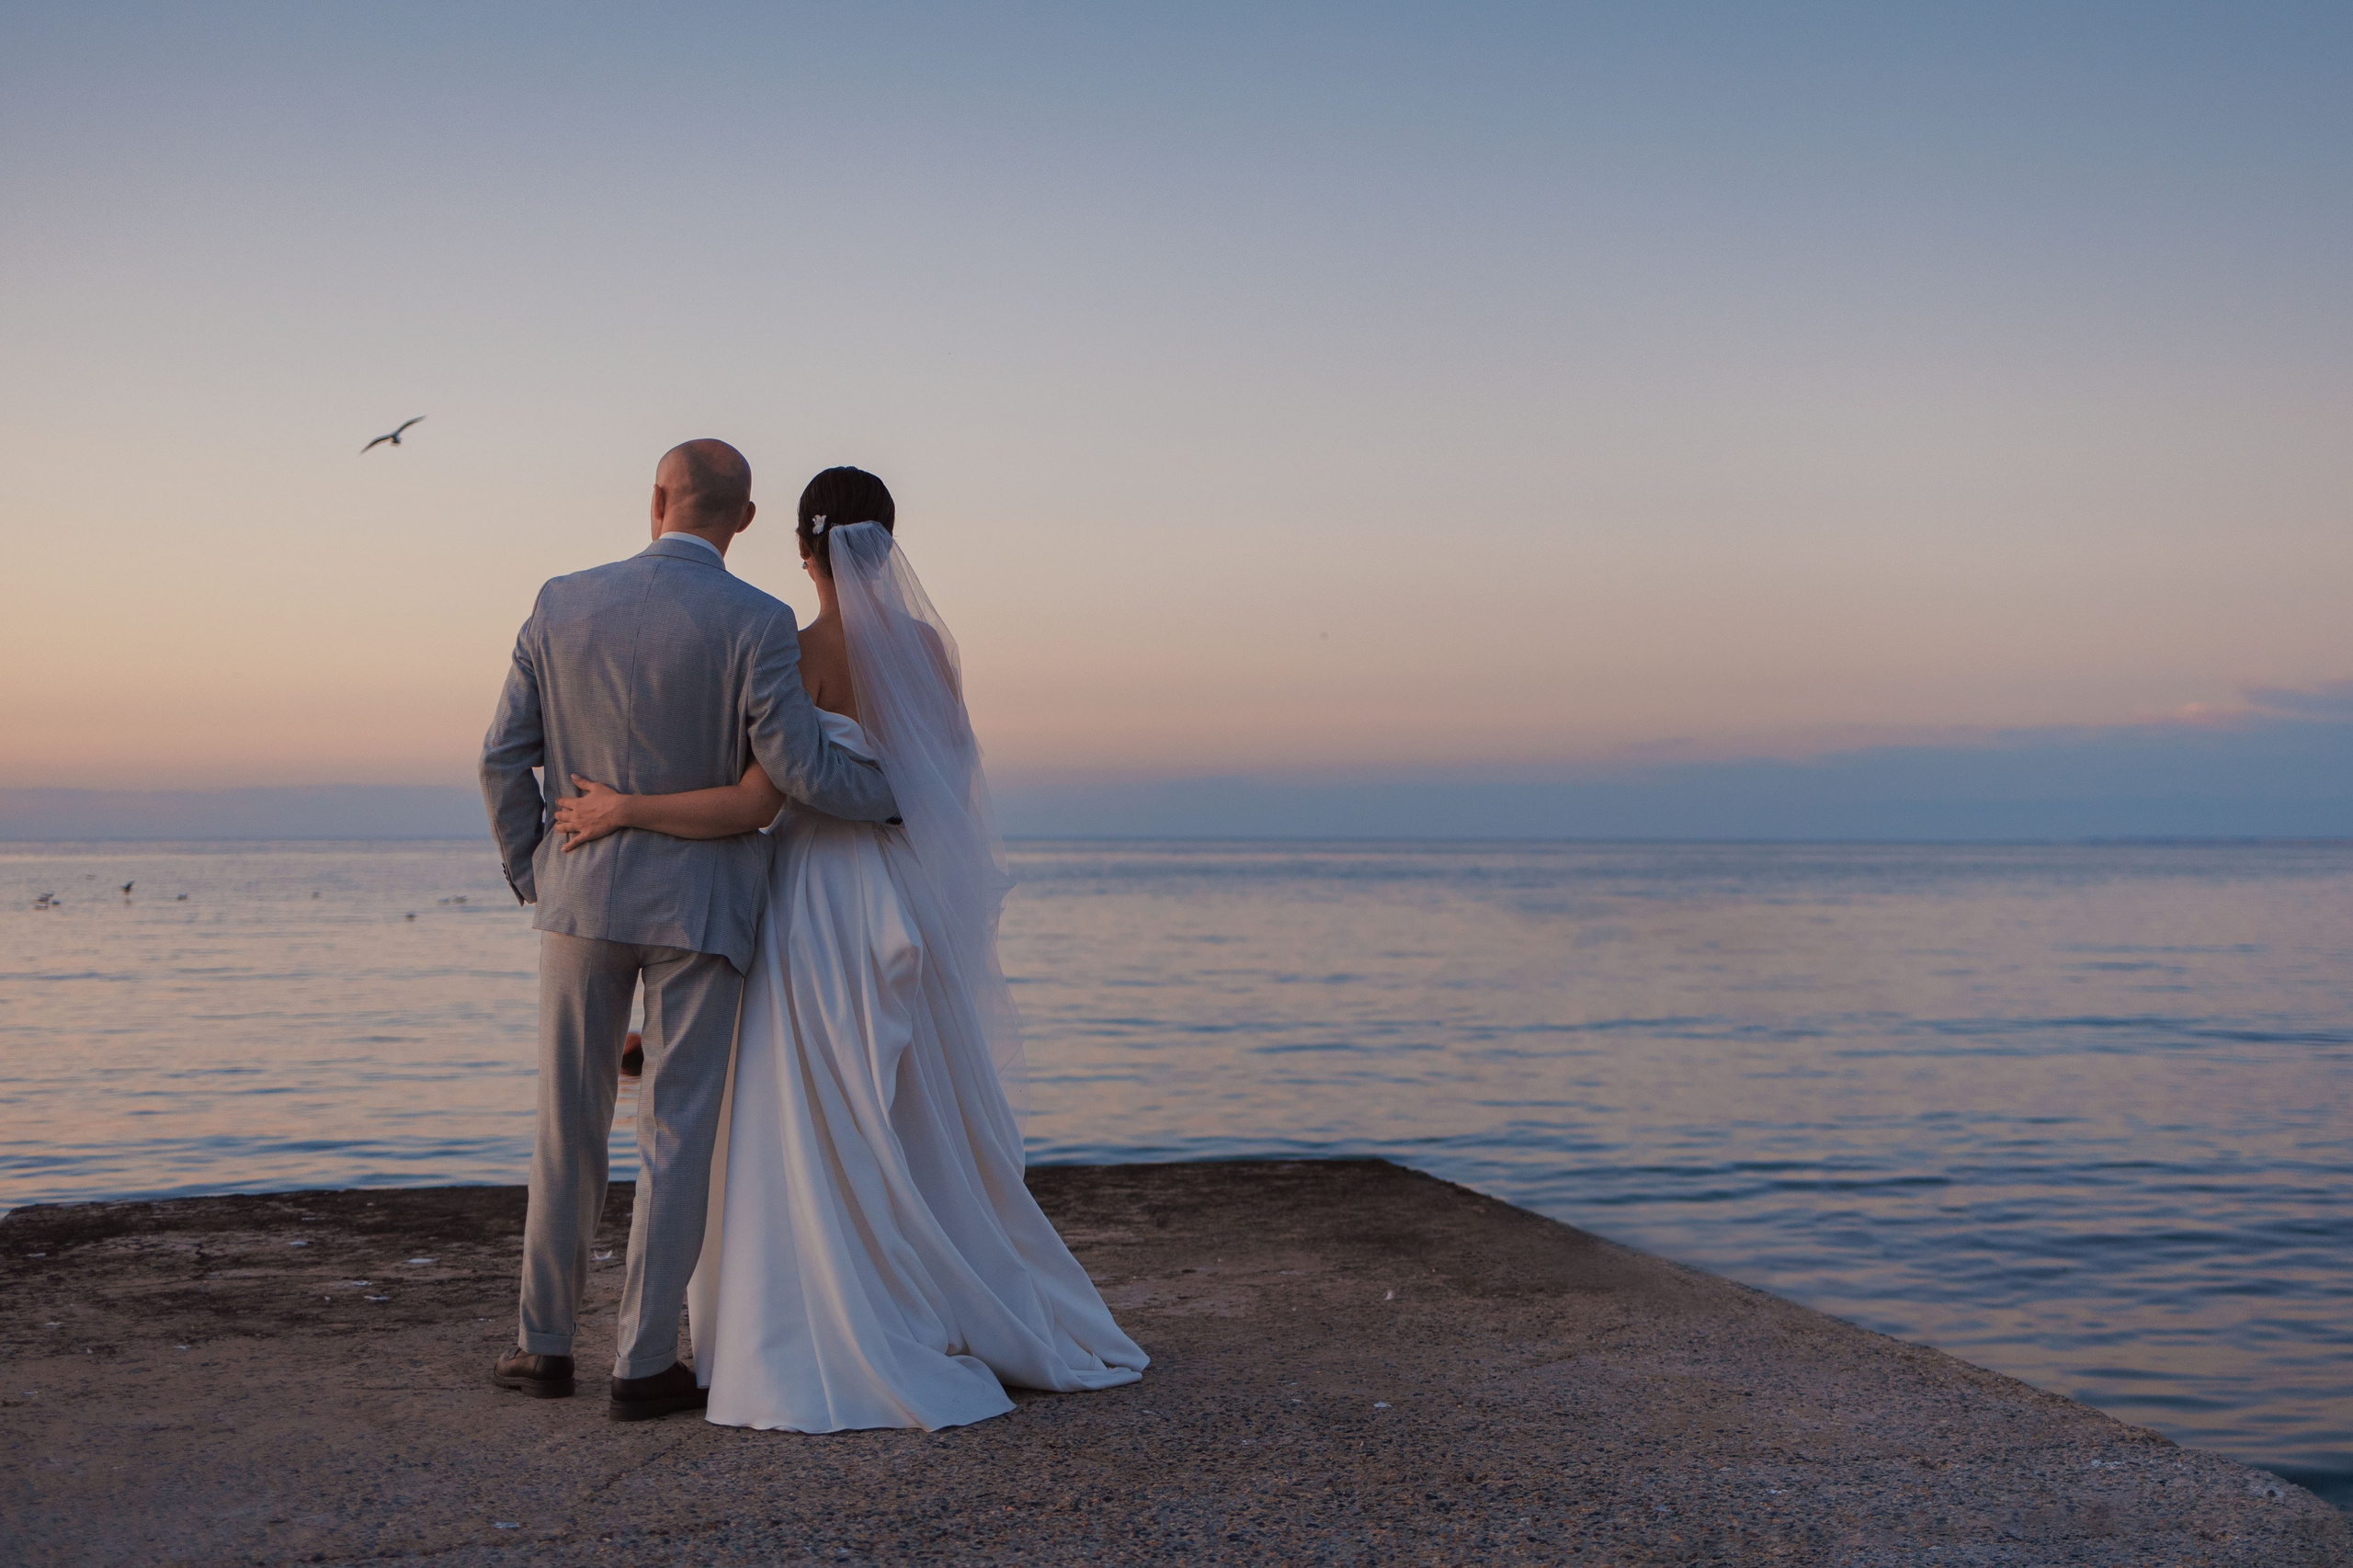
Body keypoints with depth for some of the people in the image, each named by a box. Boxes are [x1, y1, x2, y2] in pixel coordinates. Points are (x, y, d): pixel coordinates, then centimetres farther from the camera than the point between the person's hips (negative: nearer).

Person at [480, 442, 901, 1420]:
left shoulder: (563, 604, -1)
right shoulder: (756, 624, -12)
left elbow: (503, 758, 1)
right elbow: (801, 771, -16)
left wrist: (530, 876, 13)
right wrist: (899, 793, 3)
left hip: (584, 893, 3)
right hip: (701, 901, -3)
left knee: (568, 1122, 14)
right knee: (678, 1134, 3)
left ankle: (547, 1343, 21)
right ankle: (643, 1363, 5)